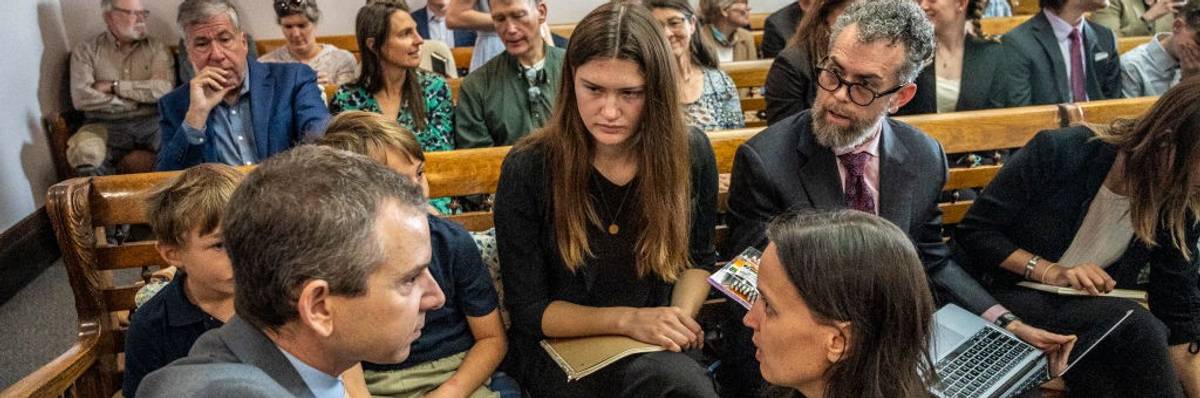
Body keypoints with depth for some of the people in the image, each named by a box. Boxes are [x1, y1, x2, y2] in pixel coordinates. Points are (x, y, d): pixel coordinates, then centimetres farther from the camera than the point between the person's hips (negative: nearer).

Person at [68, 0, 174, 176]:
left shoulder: (157, 48, 10)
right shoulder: (85, 50, 8)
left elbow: (163, 89, -6)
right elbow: (81, 98, -6)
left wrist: (114, 86, -6)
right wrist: (136, 100, -4)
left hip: (153, 122, 0)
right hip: (107, 126, 0)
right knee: (83, 152, -33)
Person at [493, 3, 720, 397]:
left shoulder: (690, 154, -7)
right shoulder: (528, 168, -16)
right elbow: (527, 311, -10)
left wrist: (681, 318, -11)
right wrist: (627, 320, -22)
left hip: (658, 348, 4)